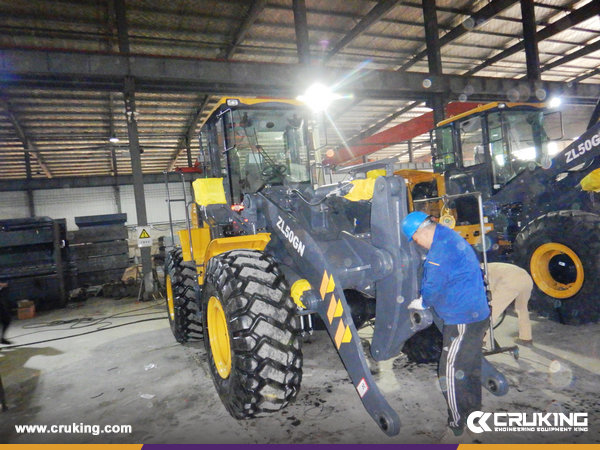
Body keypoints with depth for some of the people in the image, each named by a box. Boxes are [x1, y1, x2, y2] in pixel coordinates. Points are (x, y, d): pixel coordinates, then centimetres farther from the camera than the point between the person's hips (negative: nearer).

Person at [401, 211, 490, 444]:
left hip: (462, 321, -10)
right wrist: (426, 300, 17)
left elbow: (433, 287, -20)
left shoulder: (441, 249, -22)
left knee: (451, 374, -1)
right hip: (477, 315, 10)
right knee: (470, 370, 22)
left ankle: (458, 432, 11)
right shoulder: (451, 237, 10)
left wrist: (421, 303, 1)